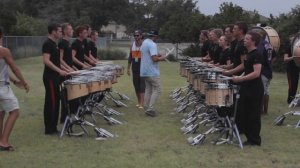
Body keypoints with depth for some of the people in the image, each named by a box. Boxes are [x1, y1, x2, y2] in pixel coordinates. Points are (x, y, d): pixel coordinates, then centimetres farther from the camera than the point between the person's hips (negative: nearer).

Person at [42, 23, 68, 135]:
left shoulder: (53, 43, 15)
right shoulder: (48, 44, -15)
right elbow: (46, 61, -24)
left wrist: (60, 71, 19)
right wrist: (59, 70, -26)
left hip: (54, 77, 10)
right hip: (50, 77, -10)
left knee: (55, 101, 12)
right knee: (51, 102, -6)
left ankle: (53, 127, 19)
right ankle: (49, 129, -1)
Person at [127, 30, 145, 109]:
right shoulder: (132, 45, 10)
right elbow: (130, 57, 15)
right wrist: (128, 68, 12)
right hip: (134, 69, 6)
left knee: (142, 86, -9)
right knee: (136, 85, 10)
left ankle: (142, 104, -12)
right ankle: (139, 102, 21)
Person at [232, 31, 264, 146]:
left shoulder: (256, 55, -16)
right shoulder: (249, 54, 12)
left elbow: (256, 73, -24)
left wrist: (240, 79, -24)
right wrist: (240, 78, 12)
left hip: (255, 89, -9)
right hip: (247, 87, 9)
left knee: (253, 115, -1)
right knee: (246, 113, 13)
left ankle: (255, 140, 8)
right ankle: (249, 136, 22)